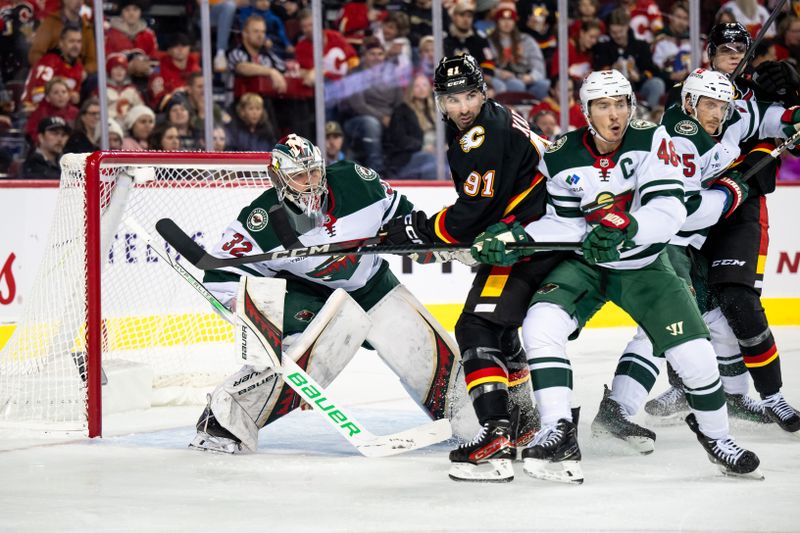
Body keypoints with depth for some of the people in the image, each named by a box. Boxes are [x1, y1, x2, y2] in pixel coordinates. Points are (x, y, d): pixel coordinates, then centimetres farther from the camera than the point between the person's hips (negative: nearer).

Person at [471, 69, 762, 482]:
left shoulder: (650, 141, -17)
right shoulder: (561, 158, -11)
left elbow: (669, 209, -27)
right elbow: (565, 224, -5)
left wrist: (626, 228, -44)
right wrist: (517, 235, -20)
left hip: (644, 266, -1)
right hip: (585, 264, 1)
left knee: (694, 352, -10)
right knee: (541, 325, -26)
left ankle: (716, 437, 19)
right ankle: (559, 436, -24)